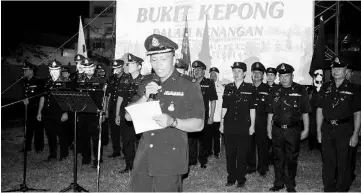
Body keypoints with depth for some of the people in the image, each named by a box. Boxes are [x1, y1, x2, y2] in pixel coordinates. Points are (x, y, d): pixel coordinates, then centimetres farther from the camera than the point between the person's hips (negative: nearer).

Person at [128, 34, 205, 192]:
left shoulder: (188, 86, -4)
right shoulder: (146, 84, 10)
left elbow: (198, 125, -6)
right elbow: (128, 116, 6)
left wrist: (173, 122, -23)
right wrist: (145, 96, -10)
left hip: (170, 160, -4)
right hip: (143, 159, 4)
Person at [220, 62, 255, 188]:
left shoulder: (249, 88, -1)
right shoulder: (228, 88, 7)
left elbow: (252, 108, 0)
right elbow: (224, 107, 11)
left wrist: (252, 125, -2)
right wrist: (222, 122, 8)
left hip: (244, 126, -3)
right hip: (229, 126, 3)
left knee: (242, 154, 5)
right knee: (230, 154, 8)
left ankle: (241, 179, 19)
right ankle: (231, 178, 21)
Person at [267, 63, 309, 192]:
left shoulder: (300, 91, -2)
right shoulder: (275, 92, 6)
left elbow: (305, 113, 0)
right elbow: (270, 113, 10)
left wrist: (306, 130, -2)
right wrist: (269, 129, 8)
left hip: (293, 130, -2)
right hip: (277, 130, 3)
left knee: (291, 159, 6)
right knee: (278, 158, 10)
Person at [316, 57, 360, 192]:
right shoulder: (325, 88, 9)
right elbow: (320, 110, 10)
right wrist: (319, 130, 6)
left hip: (344, 130, -3)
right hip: (327, 129, 3)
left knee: (343, 163, 3)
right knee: (328, 162, 10)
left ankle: (342, 189, 19)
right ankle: (328, 188, 24)